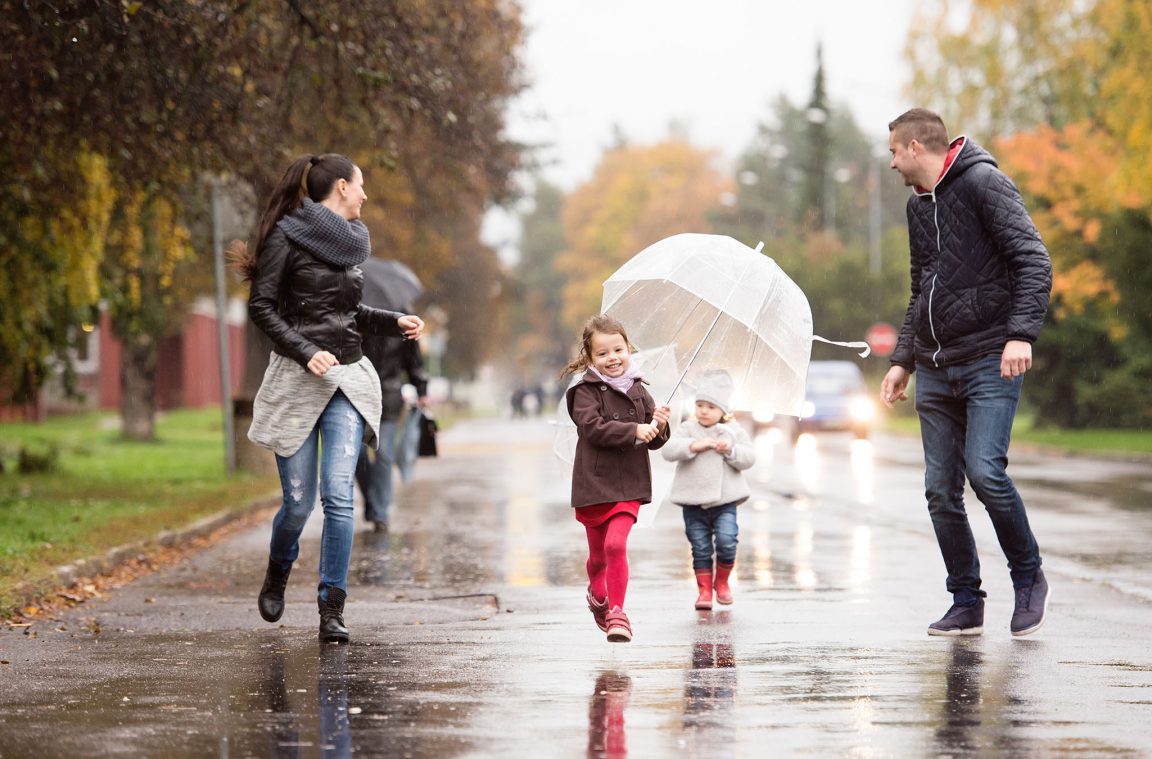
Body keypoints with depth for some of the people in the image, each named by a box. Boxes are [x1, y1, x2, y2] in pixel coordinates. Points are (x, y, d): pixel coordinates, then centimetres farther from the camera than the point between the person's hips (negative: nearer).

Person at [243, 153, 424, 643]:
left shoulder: (349, 242, 15)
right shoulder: (287, 237, -5)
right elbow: (262, 307, -9)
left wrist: (393, 322, 14)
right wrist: (307, 352, -19)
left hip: (349, 381, 5)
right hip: (297, 381, -5)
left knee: (338, 497, -9)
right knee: (299, 502, -1)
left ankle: (332, 609, -5)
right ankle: (278, 574, 31)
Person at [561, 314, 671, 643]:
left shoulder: (638, 391, 6)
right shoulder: (585, 391, -5)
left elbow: (653, 441, 8)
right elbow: (593, 427, -21)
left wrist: (659, 426, -15)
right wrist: (634, 430, -27)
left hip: (629, 483, 1)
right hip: (594, 482, -1)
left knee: (616, 543, -16)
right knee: (598, 552, 12)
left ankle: (616, 610, -7)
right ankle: (597, 593, 41)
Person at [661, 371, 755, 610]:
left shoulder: (734, 431, 7)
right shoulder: (688, 429, 3)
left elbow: (749, 458, 1)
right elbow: (668, 450, -11)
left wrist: (730, 450, -15)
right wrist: (695, 445, -21)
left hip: (725, 501, 0)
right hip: (693, 502, 0)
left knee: (727, 542, -12)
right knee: (700, 548, 3)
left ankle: (722, 582, 11)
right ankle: (704, 590, 13)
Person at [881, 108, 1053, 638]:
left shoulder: (983, 183, -6)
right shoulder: (918, 207, 19)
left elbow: (1034, 261, -13)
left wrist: (1021, 333, -24)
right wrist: (903, 360, 20)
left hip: (989, 361, -7)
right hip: (935, 371, 7)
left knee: (984, 469, -20)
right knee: (941, 489, 1)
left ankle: (1029, 577, 1)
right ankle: (966, 604, 9)